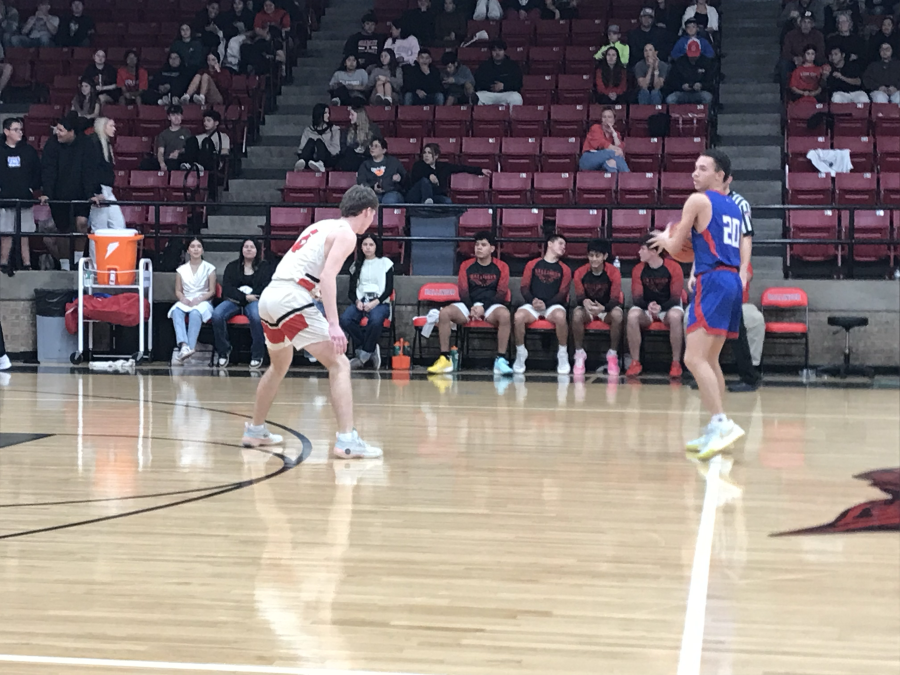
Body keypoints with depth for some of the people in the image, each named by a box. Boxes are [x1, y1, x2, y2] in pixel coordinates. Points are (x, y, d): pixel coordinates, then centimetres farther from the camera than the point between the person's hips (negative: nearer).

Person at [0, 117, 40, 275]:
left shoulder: (29, 151, 8)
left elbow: (38, 172, 11)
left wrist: (33, 188, 0)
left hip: (25, 200, 1)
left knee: (24, 236, 2)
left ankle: (27, 265, 5)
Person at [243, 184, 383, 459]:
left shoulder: (321, 226, 24)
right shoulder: (346, 234, -1)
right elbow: (328, 275, -16)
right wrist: (333, 325, -23)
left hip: (268, 296, 9)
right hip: (292, 298, -9)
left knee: (279, 366, 30)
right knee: (339, 365, -7)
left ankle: (255, 431, 42)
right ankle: (347, 441, -18)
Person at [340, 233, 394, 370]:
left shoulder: (385, 263, 8)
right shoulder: (356, 265, 17)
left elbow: (389, 289, 1)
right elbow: (351, 291, 14)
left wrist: (375, 302, -14)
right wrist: (357, 301, -9)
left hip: (380, 303, -3)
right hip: (360, 302, 3)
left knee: (375, 320, -40)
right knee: (344, 319, -31)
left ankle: (363, 355, -22)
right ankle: (371, 350, -19)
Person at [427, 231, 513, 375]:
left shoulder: (501, 267, 4)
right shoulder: (466, 266, 9)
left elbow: (501, 293, -2)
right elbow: (463, 291, 4)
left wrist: (483, 307, -16)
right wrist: (472, 308, -16)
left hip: (491, 306, -2)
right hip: (469, 305, 2)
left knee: (504, 314, -37)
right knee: (444, 312, -26)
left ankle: (500, 360, -33)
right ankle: (445, 359, -22)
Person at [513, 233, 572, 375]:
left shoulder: (564, 269, 13)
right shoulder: (532, 264, 13)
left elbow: (562, 293, 4)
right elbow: (524, 287, 8)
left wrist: (546, 304, -13)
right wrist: (533, 300, -14)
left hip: (553, 305, 0)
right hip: (533, 305, 0)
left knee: (560, 316, -37)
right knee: (518, 316, -33)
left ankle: (563, 355, -20)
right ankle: (521, 354, -13)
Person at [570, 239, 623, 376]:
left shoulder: (614, 272, -11)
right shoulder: (580, 272, -7)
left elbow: (615, 299, -17)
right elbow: (579, 296, -11)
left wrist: (603, 308, -40)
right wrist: (584, 301, -39)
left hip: (606, 310, -1)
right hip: (588, 309, 1)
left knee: (617, 314, -36)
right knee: (577, 313, -35)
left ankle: (612, 355, -20)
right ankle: (579, 354, -19)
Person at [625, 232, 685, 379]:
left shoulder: (674, 268, -11)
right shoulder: (638, 270, -2)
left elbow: (675, 298, -12)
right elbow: (637, 298, -6)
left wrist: (661, 307, -32)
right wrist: (648, 306, -29)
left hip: (668, 307, -2)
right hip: (646, 309, 2)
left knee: (675, 316, -38)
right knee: (632, 315, -32)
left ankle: (676, 363, -27)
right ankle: (635, 362, -24)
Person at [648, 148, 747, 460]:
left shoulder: (698, 200, -3)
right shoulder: (734, 208, 20)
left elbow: (675, 247, 2)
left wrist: (666, 238, 23)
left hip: (713, 281, -9)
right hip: (733, 281, 9)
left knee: (694, 358, -16)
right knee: (710, 359, 16)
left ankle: (722, 423, -27)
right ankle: (716, 432, 18)